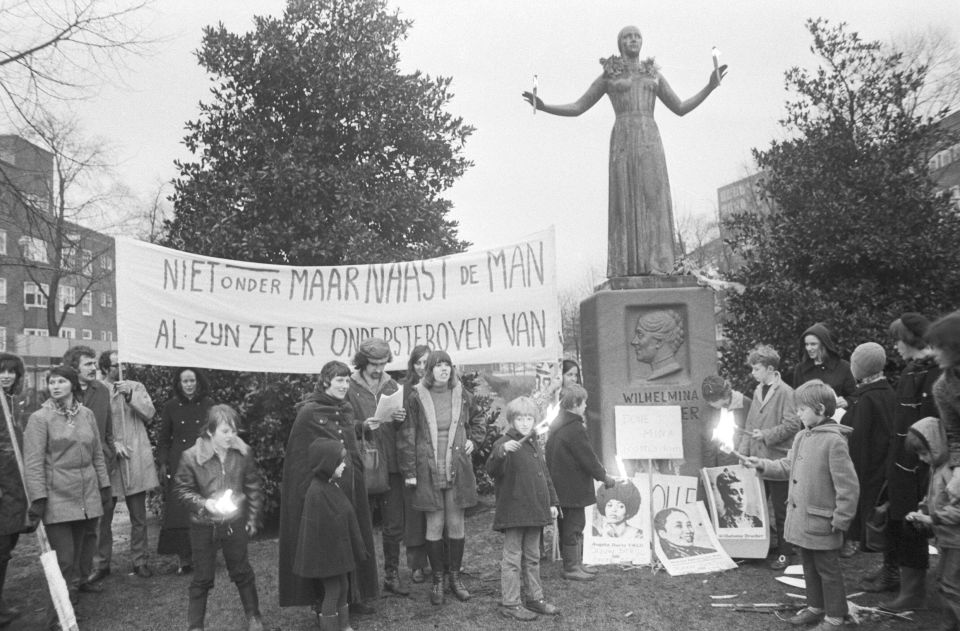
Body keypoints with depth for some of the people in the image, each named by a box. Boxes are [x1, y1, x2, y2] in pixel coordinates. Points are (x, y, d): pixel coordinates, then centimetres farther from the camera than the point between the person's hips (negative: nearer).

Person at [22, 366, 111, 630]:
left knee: (85, 542, 11)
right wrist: (38, 498, -14)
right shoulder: (40, 418, -6)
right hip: (57, 498, -5)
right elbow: (33, 462, -9)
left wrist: (104, 484, 13)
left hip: (87, 495, 5)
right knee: (63, 559, -5)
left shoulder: (86, 414, 8)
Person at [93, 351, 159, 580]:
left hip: (136, 460, 2)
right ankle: (101, 563, 17)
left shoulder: (136, 387, 10)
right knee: (103, 516, 2)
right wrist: (112, 445, -13)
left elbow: (149, 414, -2)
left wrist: (130, 395, -13)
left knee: (139, 517, 7)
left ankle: (140, 561, 17)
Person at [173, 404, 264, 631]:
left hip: (236, 523, 2)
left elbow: (254, 487, 2)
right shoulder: (191, 456, -15)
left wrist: (252, 518, 4)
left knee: (242, 572, 16)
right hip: (204, 526, -2)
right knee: (202, 578, 10)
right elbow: (181, 489, -6)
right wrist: (204, 503, -20)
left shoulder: (243, 453, -8)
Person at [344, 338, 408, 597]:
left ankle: (392, 575, 23)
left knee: (394, 524, 9)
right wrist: (363, 426, -21)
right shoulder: (350, 388, -3)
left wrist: (401, 419, -9)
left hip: (391, 464, 3)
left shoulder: (392, 386, 9)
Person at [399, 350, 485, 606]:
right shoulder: (417, 398, -5)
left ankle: (455, 577, 22)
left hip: (458, 470, 2)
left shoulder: (462, 395, 3)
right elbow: (407, 436, -3)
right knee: (434, 525, 3)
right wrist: (409, 471, -5)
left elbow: (477, 420, 22)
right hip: (429, 471, -2)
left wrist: (473, 440, 5)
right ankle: (437, 581, 17)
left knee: (456, 524, 8)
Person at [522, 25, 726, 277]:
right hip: (623, 140, -2)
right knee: (625, 201, -11)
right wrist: (543, 107, 3)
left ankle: (655, 267, -13)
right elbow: (577, 108, 15)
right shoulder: (608, 76, 16)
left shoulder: (654, 74, 22)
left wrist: (710, 86, 14)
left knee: (652, 199, -10)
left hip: (649, 140, 2)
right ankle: (626, 269, -13)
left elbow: (680, 108, 22)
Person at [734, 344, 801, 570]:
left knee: (780, 509, 5)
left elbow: (793, 424, -17)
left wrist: (766, 435, -19)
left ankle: (784, 552, 16)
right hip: (757, 459, 7)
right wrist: (743, 450, 8)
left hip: (777, 460, -7)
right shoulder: (758, 391, 10)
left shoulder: (785, 392, -12)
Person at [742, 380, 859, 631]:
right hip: (800, 517, 8)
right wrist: (762, 465, 1)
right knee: (809, 567, 21)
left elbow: (847, 485, -19)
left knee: (827, 570, 8)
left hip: (821, 521, -8)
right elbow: (787, 467, 14)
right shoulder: (801, 437, 5)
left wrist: (841, 520, -16)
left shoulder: (834, 440, -21)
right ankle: (815, 607, 37)